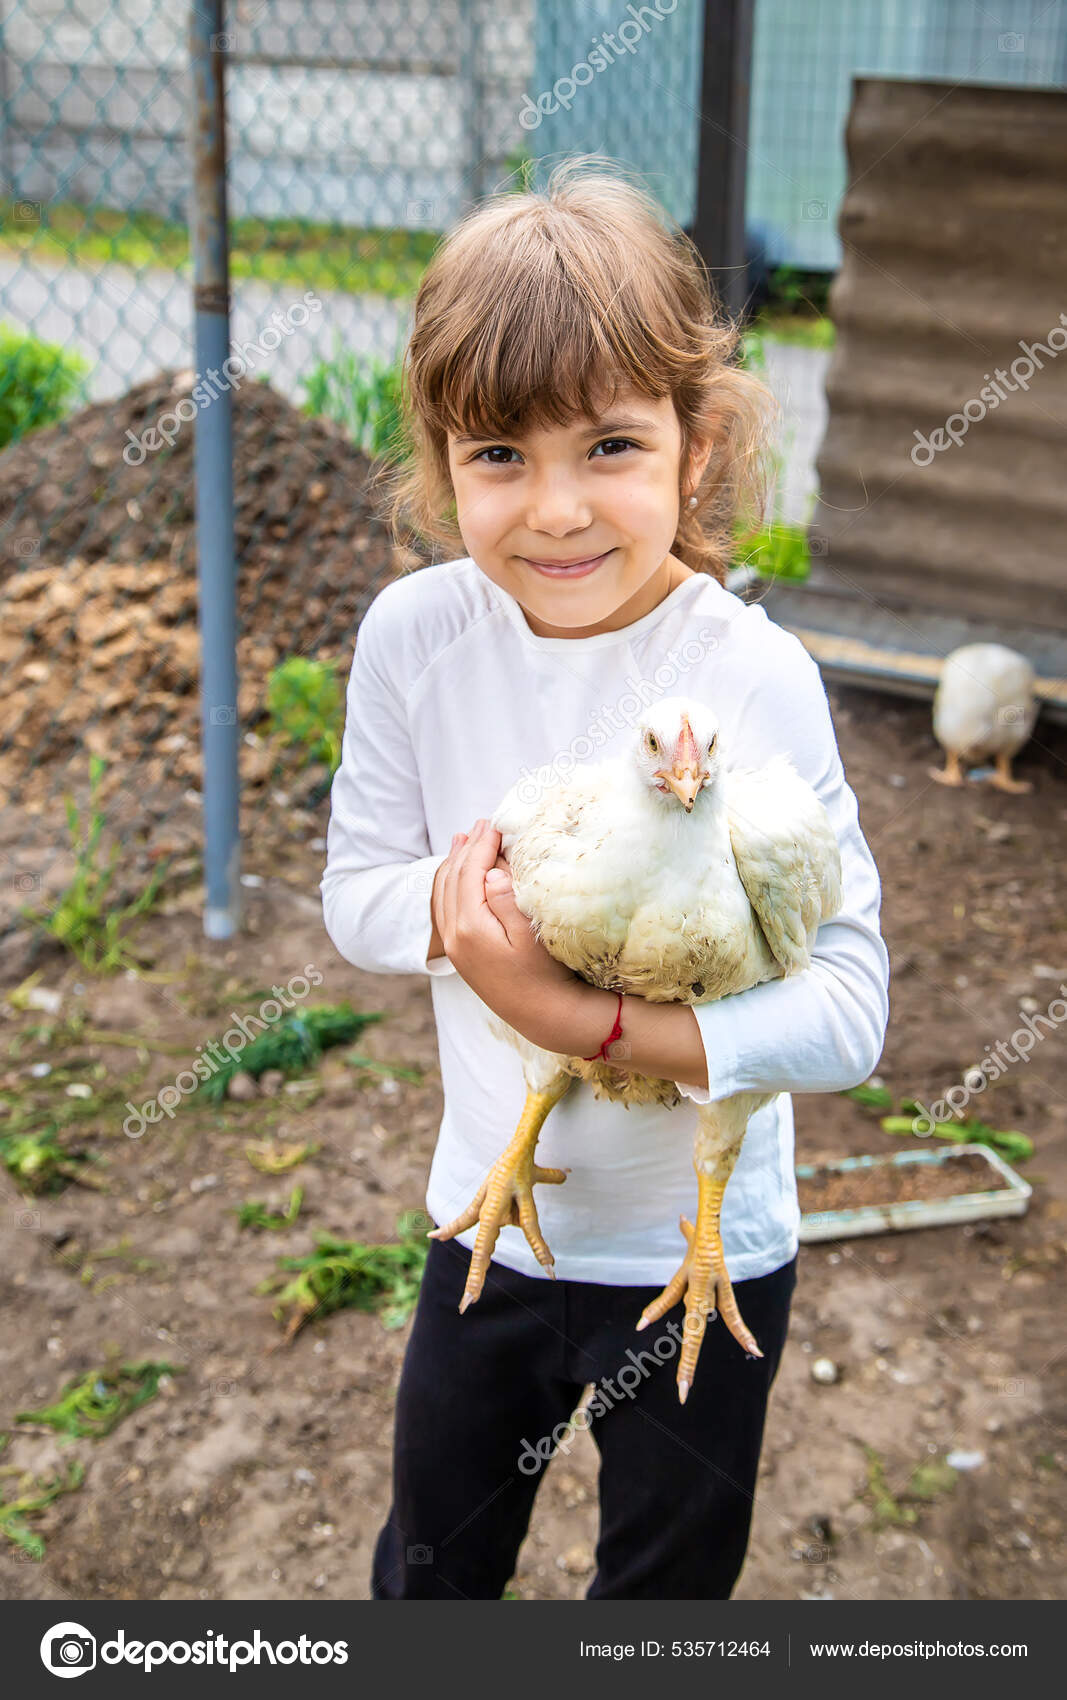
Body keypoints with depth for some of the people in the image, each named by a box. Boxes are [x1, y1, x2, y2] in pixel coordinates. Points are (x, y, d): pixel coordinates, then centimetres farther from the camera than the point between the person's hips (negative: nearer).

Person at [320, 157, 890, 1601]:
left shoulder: (756, 678, -24)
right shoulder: (416, 635, -14)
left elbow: (849, 1011, -25)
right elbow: (354, 893, -4)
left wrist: (585, 1014, -35)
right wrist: (457, 898, -26)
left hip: (706, 1247, -2)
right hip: (492, 1213, 3)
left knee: (669, 1587, 21)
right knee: (429, 1568, 25)